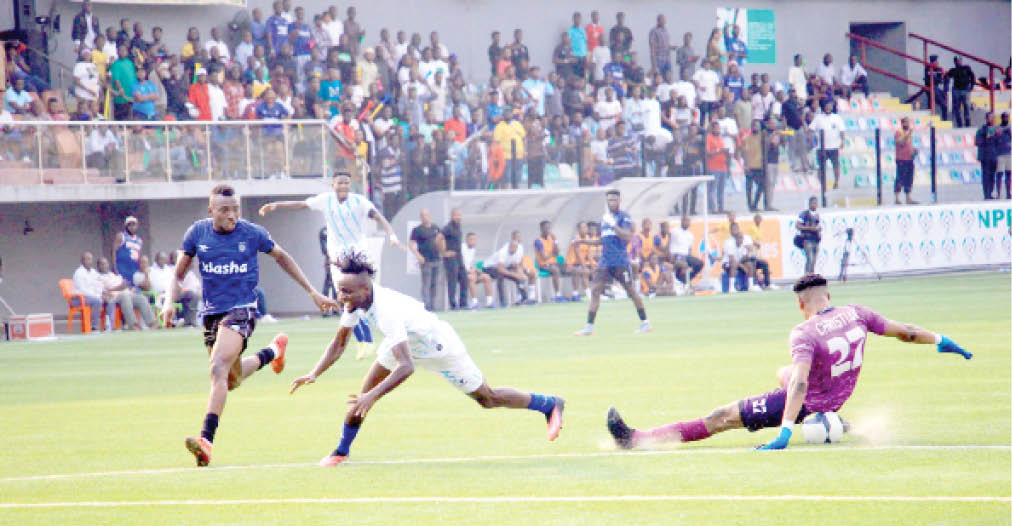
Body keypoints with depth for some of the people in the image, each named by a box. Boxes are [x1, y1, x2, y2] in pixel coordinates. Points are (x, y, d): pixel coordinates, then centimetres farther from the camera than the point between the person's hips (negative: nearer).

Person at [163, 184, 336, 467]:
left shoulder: (252, 234, -6)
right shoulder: (197, 233, 0)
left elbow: (282, 258, 12)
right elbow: (178, 275, 10)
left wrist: (313, 293, 14)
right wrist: (170, 302, -10)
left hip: (242, 309, -5)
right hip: (211, 312, 5)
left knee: (218, 368, -26)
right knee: (232, 381, 17)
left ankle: (206, 439, -34)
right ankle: (273, 351, 47)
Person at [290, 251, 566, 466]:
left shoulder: (387, 311, -43)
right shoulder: (355, 302, -19)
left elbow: (406, 366, -49)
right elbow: (339, 343, -6)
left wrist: (372, 397, -56)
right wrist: (314, 374, -19)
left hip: (440, 346, -7)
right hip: (406, 344, 7)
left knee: (488, 398, 6)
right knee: (365, 391, -6)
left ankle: (550, 404, 25)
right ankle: (342, 450, 11)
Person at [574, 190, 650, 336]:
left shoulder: (624, 217, -4)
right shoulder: (604, 218, 16)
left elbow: (627, 237, -17)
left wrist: (613, 225, -21)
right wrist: (583, 241, 18)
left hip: (620, 262, -6)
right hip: (605, 262, 6)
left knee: (631, 291, 2)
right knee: (595, 290, -5)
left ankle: (645, 323, 15)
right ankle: (589, 326, -6)